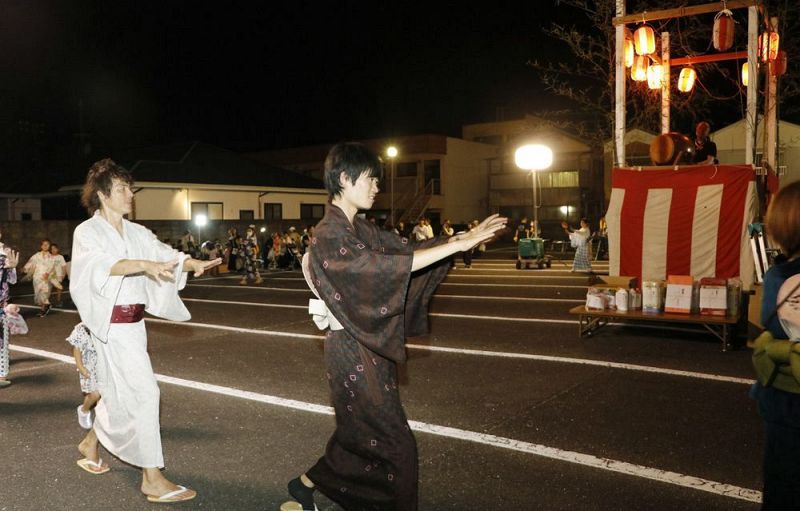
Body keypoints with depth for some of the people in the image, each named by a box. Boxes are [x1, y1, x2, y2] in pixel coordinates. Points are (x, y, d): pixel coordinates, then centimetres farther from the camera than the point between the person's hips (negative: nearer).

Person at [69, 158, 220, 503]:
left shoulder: (136, 233, 11)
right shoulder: (87, 232, -8)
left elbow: (166, 254, 2)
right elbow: (102, 264, -28)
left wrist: (194, 264, -18)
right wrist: (144, 264, -44)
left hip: (133, 323, 7)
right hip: (112, 324, -7)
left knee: (118, 391, 20)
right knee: (143, 393, -10)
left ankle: (91, 443, 45)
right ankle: (153, 480, -2)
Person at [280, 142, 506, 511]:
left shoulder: (360, 229, 9)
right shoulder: (329, 235, -19)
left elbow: (406, 248, 8)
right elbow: (382, 268, -31)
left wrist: (464, 236, 0)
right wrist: (458, 245, -31)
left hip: (370, 348, 9)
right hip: (352, 351, -9)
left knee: (360, 435, 21)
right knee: (394, 443, 0)